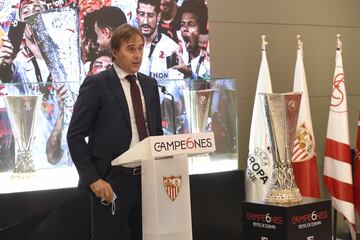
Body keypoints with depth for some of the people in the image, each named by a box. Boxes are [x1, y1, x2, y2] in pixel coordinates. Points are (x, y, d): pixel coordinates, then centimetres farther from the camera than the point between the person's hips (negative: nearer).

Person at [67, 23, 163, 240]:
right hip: (112, 182, -5)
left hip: (147, 178, 5)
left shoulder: (150, 84, 11)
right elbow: (75, 136, -8)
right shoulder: (96, 84, -6)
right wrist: (93, 179, -15)